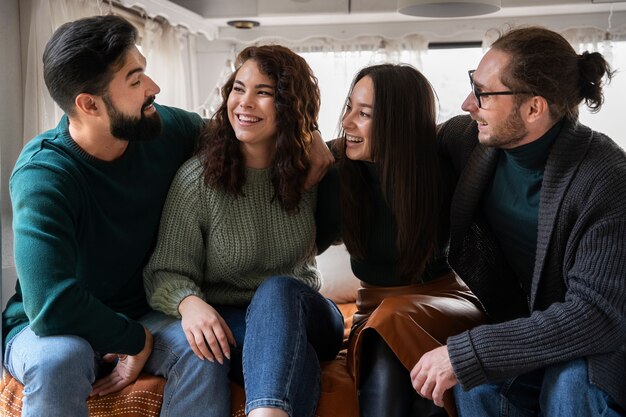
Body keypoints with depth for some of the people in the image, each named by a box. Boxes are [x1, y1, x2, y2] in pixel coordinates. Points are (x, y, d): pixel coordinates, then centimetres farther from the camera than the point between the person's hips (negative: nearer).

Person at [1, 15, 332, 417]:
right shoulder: (44, 175, -27)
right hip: (46, 328, -3)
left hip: (142, 317, 4)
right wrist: (136, 339, -22)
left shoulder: (165, 129, -10)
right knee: (60, 357, -39)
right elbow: (51, 306, -36)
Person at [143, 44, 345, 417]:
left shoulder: (311, 171, 0)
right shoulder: (198, 177, -8)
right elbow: (166, 272, -9)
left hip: (304, 318, 2)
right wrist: (189, 302, -31)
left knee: (277, 289, -37)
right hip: (228, 325, -2)